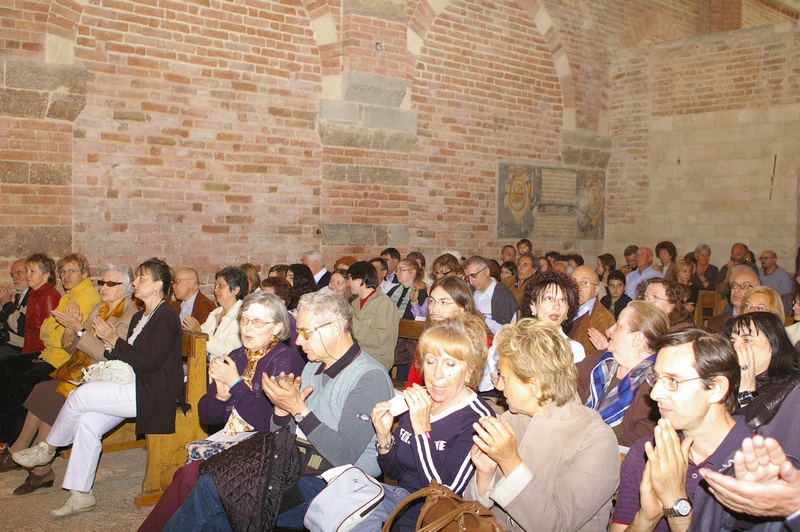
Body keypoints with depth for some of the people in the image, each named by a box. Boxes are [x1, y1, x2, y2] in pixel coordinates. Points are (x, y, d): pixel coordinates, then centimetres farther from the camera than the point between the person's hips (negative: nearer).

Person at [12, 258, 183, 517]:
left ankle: (47, 448, 9)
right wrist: (110, 344, -1)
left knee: (81, 394, -16)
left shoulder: (166, 316, -12)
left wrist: (114, 341, -13)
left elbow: (150, 362, -20)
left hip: (154, 394, -9)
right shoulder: (139, 317, 18)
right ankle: (81, 494, 1)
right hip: (135, 388, 9)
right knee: (87, 422, -7)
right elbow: (128, 357, 18)